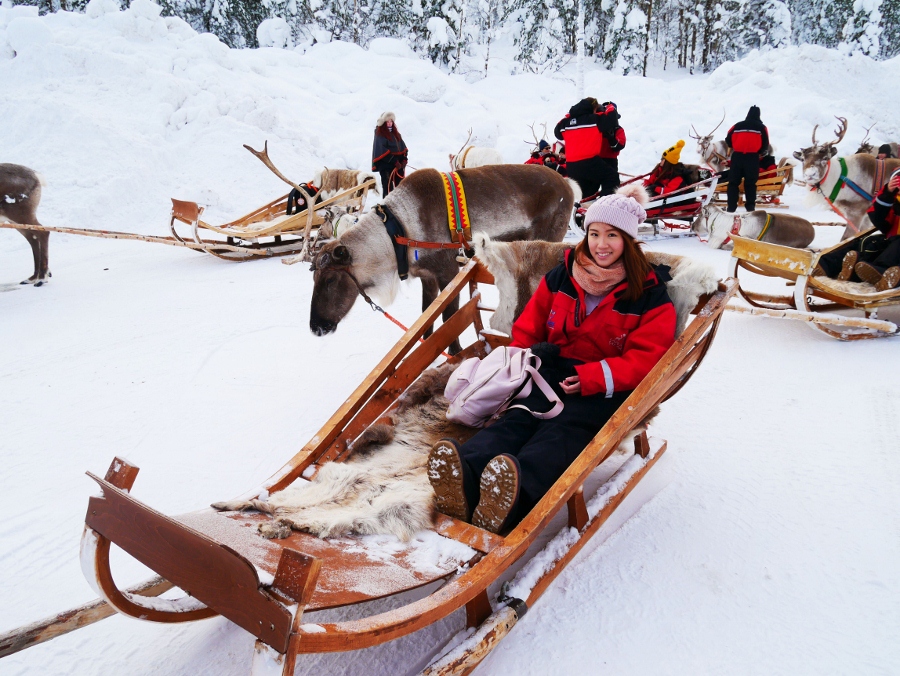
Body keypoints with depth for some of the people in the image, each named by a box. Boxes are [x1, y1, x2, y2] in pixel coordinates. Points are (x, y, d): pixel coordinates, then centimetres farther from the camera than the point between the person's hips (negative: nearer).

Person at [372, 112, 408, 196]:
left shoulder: (396, 133, 15)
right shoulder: (380, 135, -6)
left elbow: (403, 147, 14)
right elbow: (382, 151, -15)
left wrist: (404, 159, -3)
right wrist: (395, 162, -17)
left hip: (398, 164, 7)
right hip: (386, 165, -7)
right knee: (388, 187, -7)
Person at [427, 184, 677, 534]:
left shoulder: (649, 295, 3)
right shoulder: (562, 276, 14)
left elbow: (644, 359, -5)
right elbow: (528, 327, 19)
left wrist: (591, 377, -20)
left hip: (608, 388, -3)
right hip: (553, 372, 3)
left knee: (565, 427, -35)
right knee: (519, 417, -29)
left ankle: (516, 494, -65)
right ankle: (465, 476, -59)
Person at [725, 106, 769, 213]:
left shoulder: (738, 126, 11)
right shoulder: (761, 127, 8)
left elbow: (728, 139, 12)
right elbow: (765, 145, 5)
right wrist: (760, 152, 24)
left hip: (737, 156, 1)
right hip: (752, 157, -1)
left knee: (733, 182, 5)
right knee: (750, 183, 6)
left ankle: (731, 207, 0)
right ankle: (750, 206, 4)